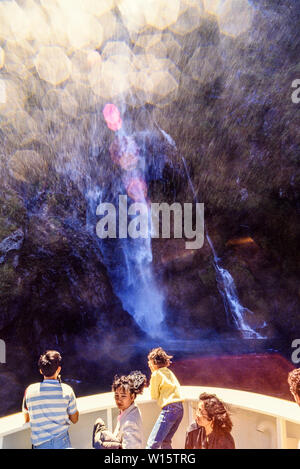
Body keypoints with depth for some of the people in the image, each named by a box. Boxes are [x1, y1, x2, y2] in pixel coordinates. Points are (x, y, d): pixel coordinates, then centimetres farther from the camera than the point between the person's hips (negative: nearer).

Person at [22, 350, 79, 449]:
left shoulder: (30, 390, -10)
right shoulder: (67, 390, -12)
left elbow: (27, 420, 7)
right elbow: (74, 420, 0)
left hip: (39, 444, 1)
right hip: (62, 443, 0)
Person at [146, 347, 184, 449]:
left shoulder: (156, 374, -2)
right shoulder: (169, 372, 19)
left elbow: (154, 396, 4)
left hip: (169, 408, -9)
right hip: (180, 408, 9)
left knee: (152, 443, -10)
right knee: (165, 441, 19)